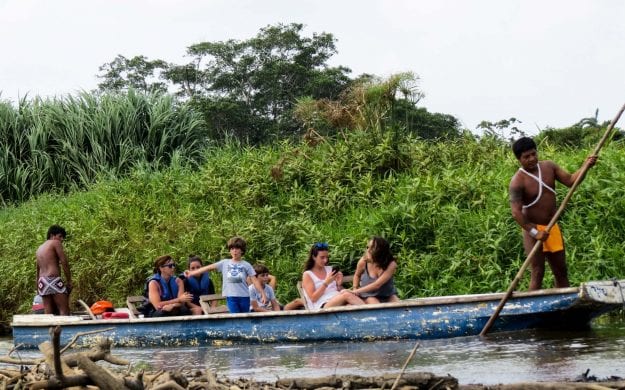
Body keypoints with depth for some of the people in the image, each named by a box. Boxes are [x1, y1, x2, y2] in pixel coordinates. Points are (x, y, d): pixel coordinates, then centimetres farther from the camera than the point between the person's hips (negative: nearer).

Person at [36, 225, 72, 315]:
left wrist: (38, 288, 35)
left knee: (48, 313, 3)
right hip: (53, 280, -8)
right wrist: (69, 281, -1)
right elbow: (64, 263, -7)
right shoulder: (55, 243, 1)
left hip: (42, 282, 8)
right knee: (64, 311, -11)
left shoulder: (40, 248, 24)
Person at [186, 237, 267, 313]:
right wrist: (191, 273, -1)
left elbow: (255, 280, 2)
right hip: (231, 297, 0)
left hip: (244, 296, 0)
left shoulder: (246, 265, 5)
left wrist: (263, 294, -5)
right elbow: (209, 267, 5)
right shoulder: (224, 263, 8)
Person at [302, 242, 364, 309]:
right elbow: (313, 298, -3)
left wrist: (339, 284, 1)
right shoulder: (307, 275, 9)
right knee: (347, 294, -35)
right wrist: (326, 283, -9)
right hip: (322, 306, -4)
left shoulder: (330, 269, 21)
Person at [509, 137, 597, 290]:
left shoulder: (549, 167, 1)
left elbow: (570, 181, 2)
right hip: (534, 230, -6)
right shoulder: (518, 181, -18)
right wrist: (534, 232, -29)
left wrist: (585, 166, -14)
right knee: (538, 273, -6)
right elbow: (516, 212, -23)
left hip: (553, 228, 7)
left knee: (561, 271, 13)